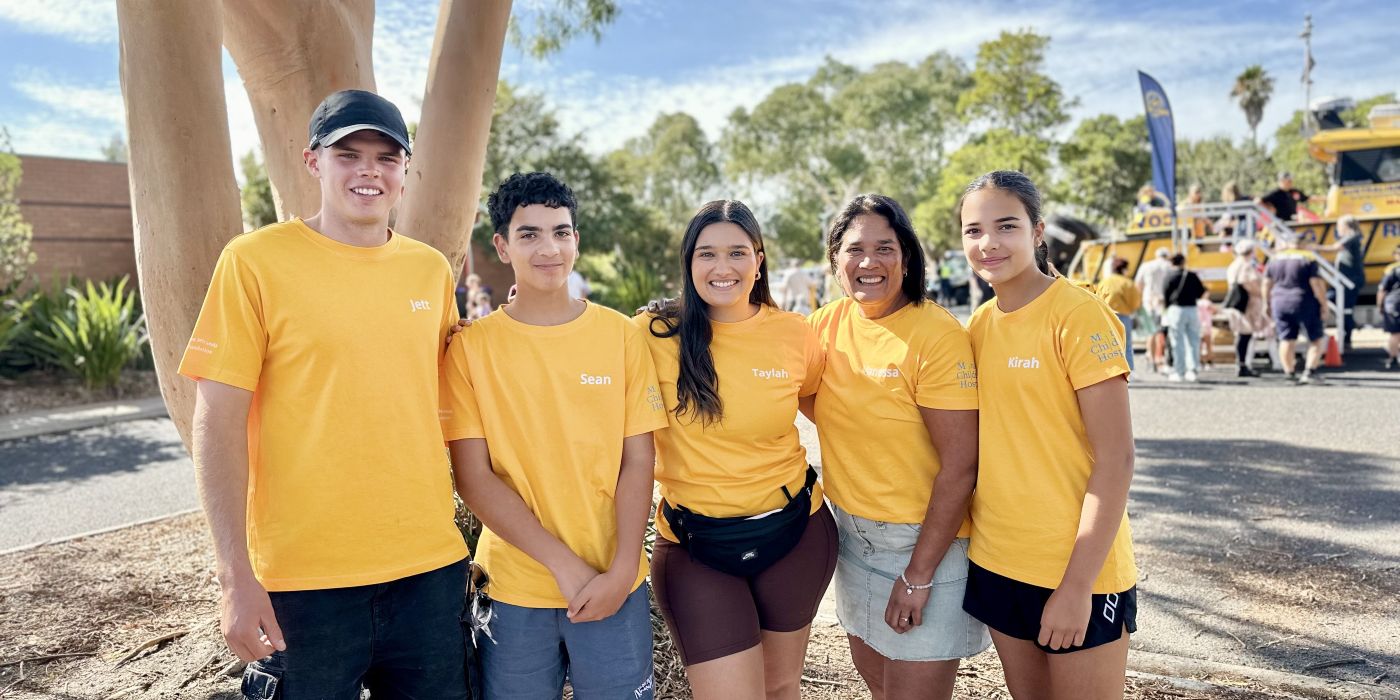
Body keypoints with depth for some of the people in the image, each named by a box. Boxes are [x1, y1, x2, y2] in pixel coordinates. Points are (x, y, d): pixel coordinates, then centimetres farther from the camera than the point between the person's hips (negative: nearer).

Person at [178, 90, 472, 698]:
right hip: (303, 578, -3)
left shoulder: (431, 270, 5)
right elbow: (217, 424, -8)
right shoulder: (255, 260, -6)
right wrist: (235, 576, -11)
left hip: (430, 569, 4)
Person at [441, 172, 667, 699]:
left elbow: (637, 460, -1)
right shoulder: (472, 346, -4)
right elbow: (472, 476, -7)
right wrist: (562, 561, -12)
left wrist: (622, 569, -9)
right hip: (513, 591, 0)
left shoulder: (620, 335, -1)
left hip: (614, 585, 1)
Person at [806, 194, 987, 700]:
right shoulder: (827, 324, -1)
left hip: (925, 538, -6)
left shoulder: (938, 335, -18)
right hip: (851, 531, 6)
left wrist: (918, 575, -18)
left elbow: (961, 467, -19)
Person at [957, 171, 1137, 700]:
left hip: (1077, 570, -6)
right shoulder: (978, 326, 6)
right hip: (995, 562, 6)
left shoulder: (1078, 314, -13)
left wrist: (1078, 585, -18)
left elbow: (1115, 459, -16)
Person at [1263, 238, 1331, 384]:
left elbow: (1266, 284, 9)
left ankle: (1289, 372, 11)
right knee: (1317, 339, 7)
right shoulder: (1308, 258, -6)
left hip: (1280, 303, 4)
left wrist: (1267, 303, 20)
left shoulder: (1275, 259, 6)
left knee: (1286, 340, 8)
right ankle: (1309, 372, -1)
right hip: (1305, 303, -4)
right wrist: (1324, 303, -5)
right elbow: (1316, 283, -12)